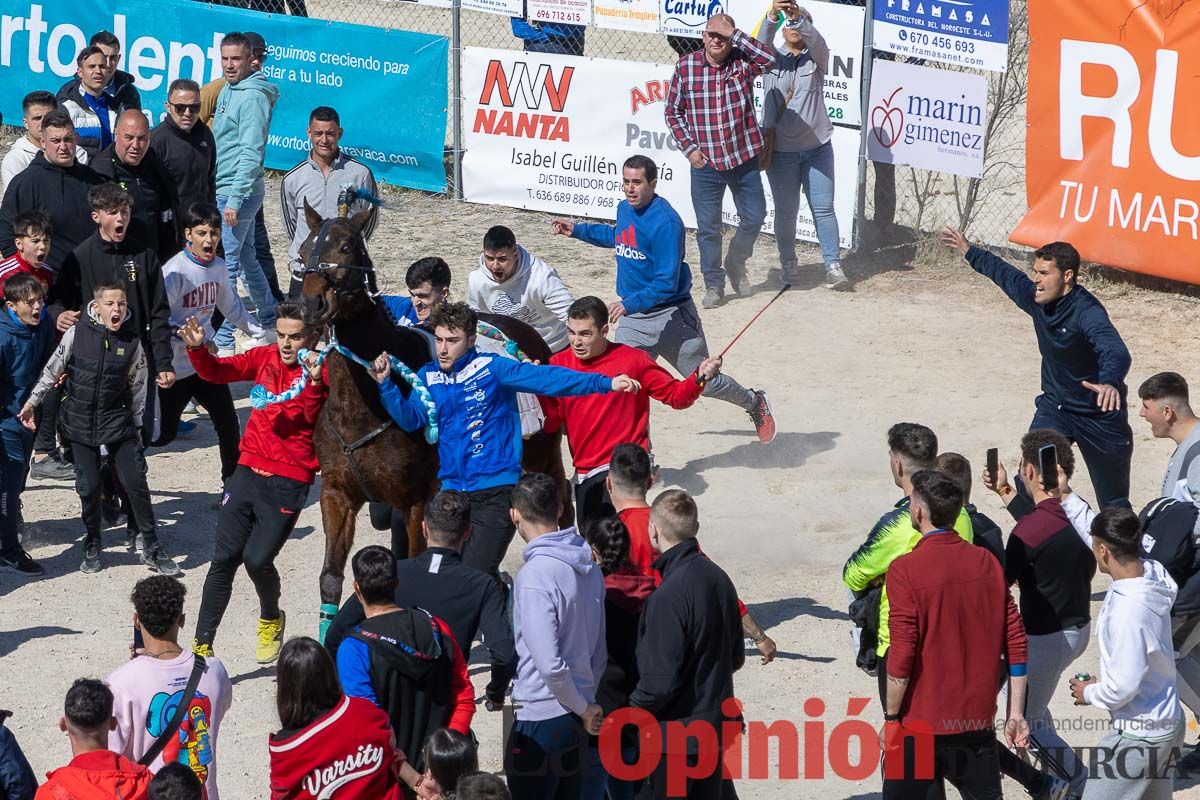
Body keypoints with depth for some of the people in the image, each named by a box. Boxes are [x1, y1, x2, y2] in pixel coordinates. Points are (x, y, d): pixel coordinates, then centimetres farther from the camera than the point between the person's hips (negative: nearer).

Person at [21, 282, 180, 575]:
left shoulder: (132, 342, -4)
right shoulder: (77, 334, -9)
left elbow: (137, 387, 7)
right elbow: (52, 370, 3)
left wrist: (136, 426, 11)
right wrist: (32, 402, 3)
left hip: (117, 422, 1)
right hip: (81, 423, -1)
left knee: (135, 482, -7)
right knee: (89, 487, -2)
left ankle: (149, 547, 5)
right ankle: (91, 546, 20)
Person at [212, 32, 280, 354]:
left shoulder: (252, 97, -16)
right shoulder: (228, 91, 14)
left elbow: (251, 153, -21)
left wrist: (234, 200, -24)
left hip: (237, 193, -10)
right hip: (223, 190, 10)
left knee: (224, 264, -7)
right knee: (246, 258, 19)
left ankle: (222, 339, -3)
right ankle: (270, 323, 32)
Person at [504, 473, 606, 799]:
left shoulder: (534, 576, -19)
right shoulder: (589, 567, 5)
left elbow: (550, 664, -22)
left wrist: (583, 708, -9)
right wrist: (586, 703, 19)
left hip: (541, 718, -8)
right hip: (580, 720, 8)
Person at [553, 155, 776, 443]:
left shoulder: (665, 222, -22)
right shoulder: (624, 209, 2)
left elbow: (667, 284, -25)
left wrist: (629, 304, -34)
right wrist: (577, 230, 22)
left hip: (671, 316, -6)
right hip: (634, 321, 6)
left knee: (705, 382, 7)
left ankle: (754, 403, 36)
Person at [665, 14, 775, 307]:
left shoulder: (742, 62, -5)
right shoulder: (685, 66, -4)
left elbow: (769, 58, -27)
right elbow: (673, 112, 3)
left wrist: (733, 33, -25)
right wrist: (689, 148, -5)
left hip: (744, 159, 1)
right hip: (705, 162, -1)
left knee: (754, 217, 10)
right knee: (708, 227, 4)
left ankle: (736, 264, 37)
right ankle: (714, 285, 18)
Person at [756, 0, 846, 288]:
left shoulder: (816, 56, 3)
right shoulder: (772, 57, 3)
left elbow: (815, 40, -20)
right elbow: (762, 41, -18)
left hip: (817, 147, 0)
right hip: (781, 149, 0)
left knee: (823, 208, -3)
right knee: (786, 211, 7)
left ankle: (833, 265, -2)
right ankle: (788, 263, 23)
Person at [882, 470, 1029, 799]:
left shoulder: (905, 570, -15)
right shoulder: (987, 562, 2)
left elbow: (901, 656, -17)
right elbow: (1015, 644, 3)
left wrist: (891, 718, -6)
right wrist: (1015, 714, 9)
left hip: (922, 724, -5)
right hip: (978, 722, 5)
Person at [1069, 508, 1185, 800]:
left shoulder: (1126, 611, -31)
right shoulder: (1154, 573, -7)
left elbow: (1123, 686, -27)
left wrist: (1089, 694, -7)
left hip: (1139, 734, -9)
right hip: (1167, 723, 9)